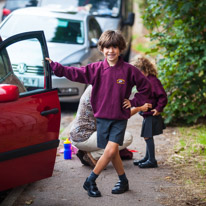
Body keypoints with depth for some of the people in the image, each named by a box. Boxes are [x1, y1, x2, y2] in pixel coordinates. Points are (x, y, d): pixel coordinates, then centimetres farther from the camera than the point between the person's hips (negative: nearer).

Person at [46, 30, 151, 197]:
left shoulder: (129, 70, -4)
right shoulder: (96, 69, 0)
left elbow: (146, 87, 5)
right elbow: (75, 73, -3)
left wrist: (134, 102, -1)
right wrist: (54, 66, -9)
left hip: (120, 118, -2)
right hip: (102, 117, 2)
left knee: (111, 150, -14)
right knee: (112, 153, 5)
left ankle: (91, 181, -1)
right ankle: (123, 181, 23)